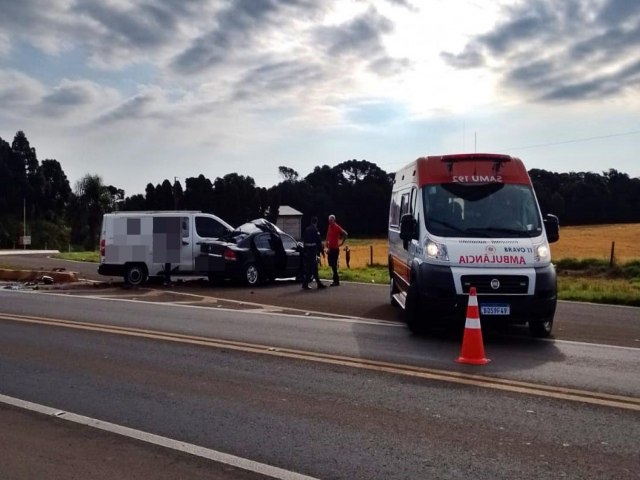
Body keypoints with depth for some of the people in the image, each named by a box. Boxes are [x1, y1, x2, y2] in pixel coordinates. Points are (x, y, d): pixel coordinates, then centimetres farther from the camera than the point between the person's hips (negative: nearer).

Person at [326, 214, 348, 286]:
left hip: (335, 248, -8)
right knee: (331, 264, 10)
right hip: (330, 248, 8)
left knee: (334, 264, -8)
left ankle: (336, 281, -2)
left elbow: (345, 234, -17)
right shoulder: (329, 227, 11)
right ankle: (336, 279, 20)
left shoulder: (337, 227, -12)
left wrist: (341, 242, -14)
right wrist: (327, 242, 16)